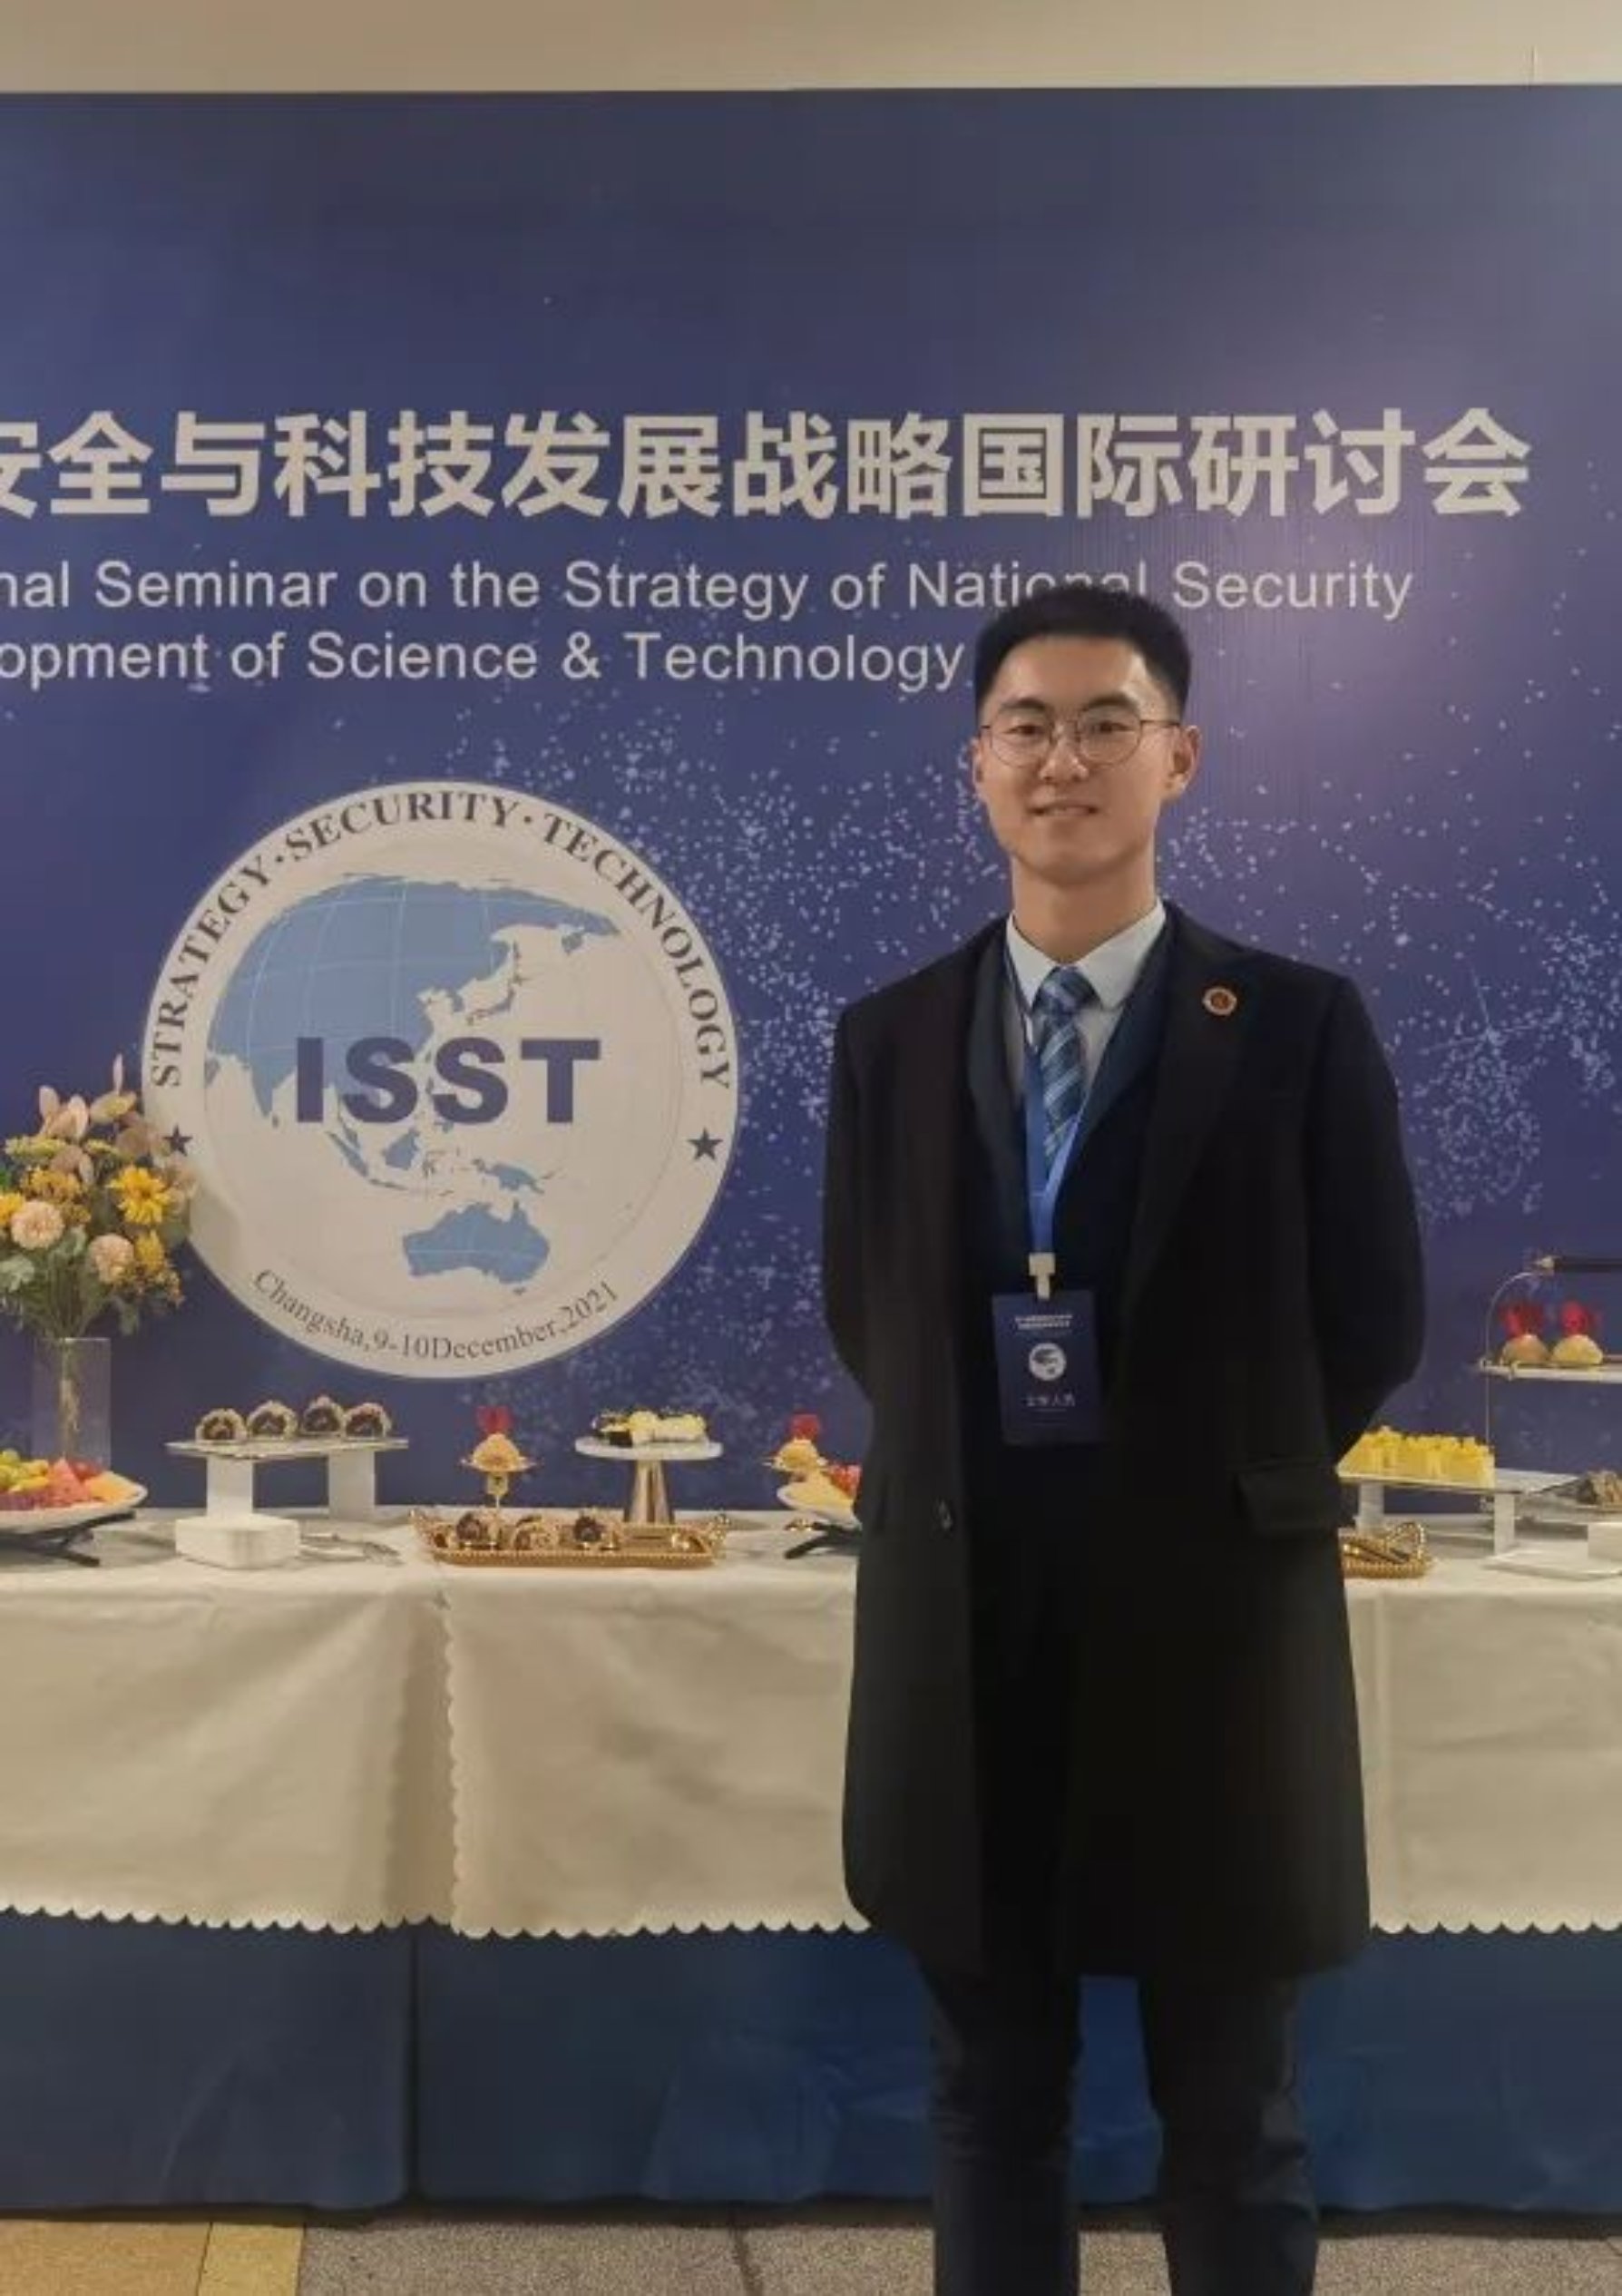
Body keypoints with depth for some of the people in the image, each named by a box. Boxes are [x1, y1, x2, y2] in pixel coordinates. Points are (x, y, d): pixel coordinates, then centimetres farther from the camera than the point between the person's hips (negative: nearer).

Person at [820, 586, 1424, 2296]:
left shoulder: (1296, 1028, -4)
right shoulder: (888, 1040, 5)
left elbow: (1372, 1328, 0)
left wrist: (1225, 1484, -1)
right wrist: (981, 1467, 3)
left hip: (1207, 1619, -2)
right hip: (965, 1623, 3)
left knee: (1230, 2124, 12)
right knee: (990, 2097, 16)